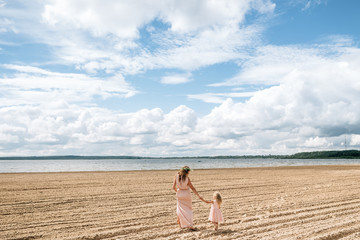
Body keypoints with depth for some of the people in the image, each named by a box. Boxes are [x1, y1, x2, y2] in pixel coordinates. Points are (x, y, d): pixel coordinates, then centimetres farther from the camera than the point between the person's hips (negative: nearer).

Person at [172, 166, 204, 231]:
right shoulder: (187, 178, -16)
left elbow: (173, 187, -6)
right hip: (186, 194, -3)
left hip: (179, 194, 3)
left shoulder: (176, 176, -9)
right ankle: (190, 225, 4)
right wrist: (199, 196, -6)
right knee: (188, 209, 9)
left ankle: (181, 225, 25)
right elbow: (192, 188, -12)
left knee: (180, 208, 18)